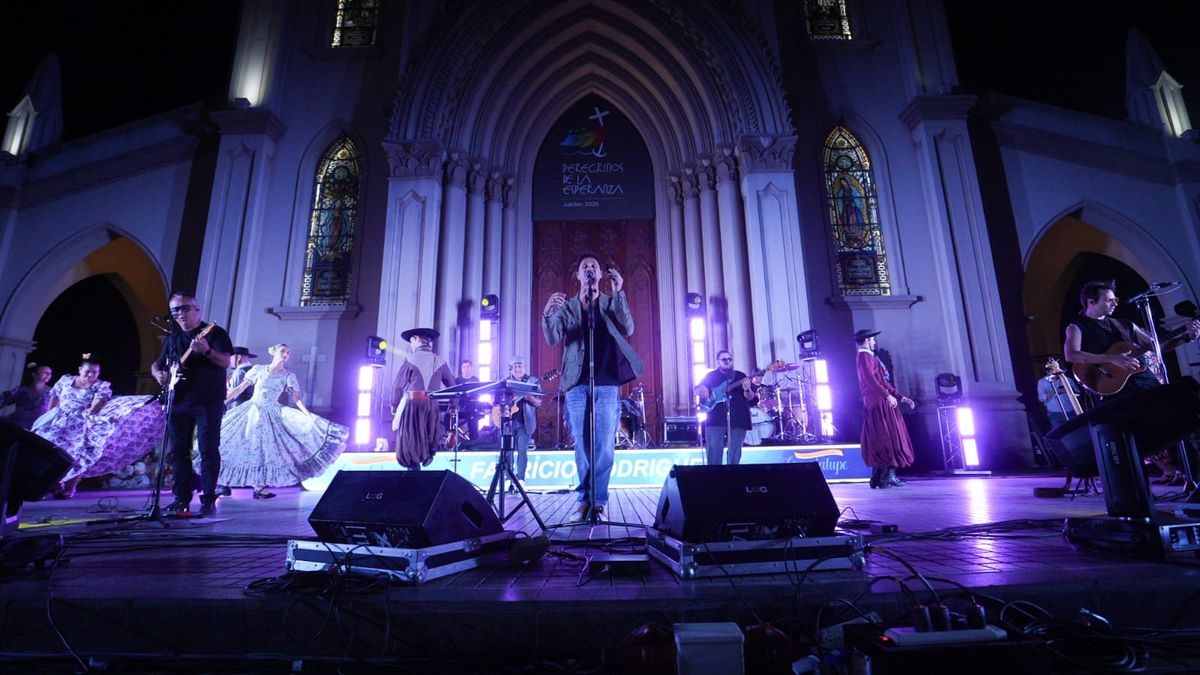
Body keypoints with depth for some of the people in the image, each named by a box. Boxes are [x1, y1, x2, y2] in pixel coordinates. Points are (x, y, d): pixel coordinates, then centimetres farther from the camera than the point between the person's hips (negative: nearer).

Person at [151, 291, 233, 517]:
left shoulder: (215, 332, -1)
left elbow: (226, 362, -12)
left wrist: (206, 350, -31)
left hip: (208, 402, -6)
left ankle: (208, 500, -2)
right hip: (178, 402, 6)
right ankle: (181, 500, 15)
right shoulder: (172, 338, 17)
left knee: (209, 451, -7)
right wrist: (159, 374, 2)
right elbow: (157, 364, 25)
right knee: (178, 451, 7)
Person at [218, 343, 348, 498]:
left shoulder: (289, 376, 1)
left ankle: (259, 487, 6)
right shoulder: (258, 369, 1)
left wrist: (309, 416, -17)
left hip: (272, 414, 1)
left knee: (266, 449, -2)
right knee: (248, 447, -4)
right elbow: (239, 389, 4)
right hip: (252, 411, 0)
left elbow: (296, 398, -4)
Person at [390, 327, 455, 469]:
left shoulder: (410, 360, -4)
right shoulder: (440, 362, 7)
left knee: (410, 444, 4)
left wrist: (395, 404, 14)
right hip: (433, 407, 4)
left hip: (412, 405, -4)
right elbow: (452, 385, 10)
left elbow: (397, 386, -2)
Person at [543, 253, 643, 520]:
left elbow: (627, 330, -8)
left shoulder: (612, 302, 9)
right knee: (582, 447, 3)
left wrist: (619, 292, -18)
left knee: (604, 446, -3)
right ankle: (585, 499, 16)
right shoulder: (566, 306, 10)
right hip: (577, 385, 1)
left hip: (607, 384, 0)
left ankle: (597, 500, 6)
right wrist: (547, 314, -25)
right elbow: (552, 339, -4)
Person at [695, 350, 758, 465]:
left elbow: (751, 398, 6)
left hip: (738, 419, 1)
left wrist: (747, 390, -16)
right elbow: (697, 390, 13)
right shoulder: (711, 376, 12)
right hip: (716, 419, -1)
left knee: (735, 454, 4)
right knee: (713, 453, -5)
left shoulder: (741, 376, 12)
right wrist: (702, 389, -10)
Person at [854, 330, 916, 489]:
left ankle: (879, 476, 10)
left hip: (882, 402, 10)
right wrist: (888, 395, -30)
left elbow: (883, 382, 25)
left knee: (881, 440, 8)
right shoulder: (864, 356, -7)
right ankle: (887, 476, -11)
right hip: (878, 403, -10)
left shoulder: (870, 357, 24)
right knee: (889, 436, -11)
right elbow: (870, 379, -21)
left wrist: (901, 397, 22)